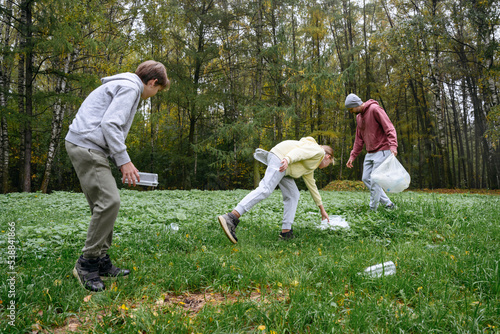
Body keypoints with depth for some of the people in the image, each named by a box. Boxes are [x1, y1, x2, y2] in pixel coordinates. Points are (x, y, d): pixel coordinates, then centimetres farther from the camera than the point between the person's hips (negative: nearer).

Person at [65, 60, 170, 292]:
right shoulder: (130, 88, -7)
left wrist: (120, 162, 18)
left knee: (105, 204, 10)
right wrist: (124, 160, -15)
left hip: (88, 147, 11)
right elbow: (110, 124, -19)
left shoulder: (123, 86, 26)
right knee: (109, 201, -13)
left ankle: (101, 262, 16)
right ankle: (87, 263, -2)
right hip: (86, 145, -11)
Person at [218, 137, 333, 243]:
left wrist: (322, 208, 46)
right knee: (265, 189, -23)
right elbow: (300, 151, -10)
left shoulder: (309, 167, 36)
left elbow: (312, 186, 41)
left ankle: (286, 231, 4)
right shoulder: (318, 151, 10)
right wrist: (287, 159, -31)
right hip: (280, 157, -10)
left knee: (293, 195, 9)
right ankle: (231, 218, -35)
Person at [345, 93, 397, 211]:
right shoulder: (358, 117, 14)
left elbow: (389, 128, -19)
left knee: (375, 180, -8)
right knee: (366, 178, 6)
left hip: (381, 151, -9)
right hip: (369, 153, 9)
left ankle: (373, 209, 2)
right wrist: (353, 156, 14)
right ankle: (387, 203, 14)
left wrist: (393, 145, -31)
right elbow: (359, 139, 18)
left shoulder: (375, 109, -12)